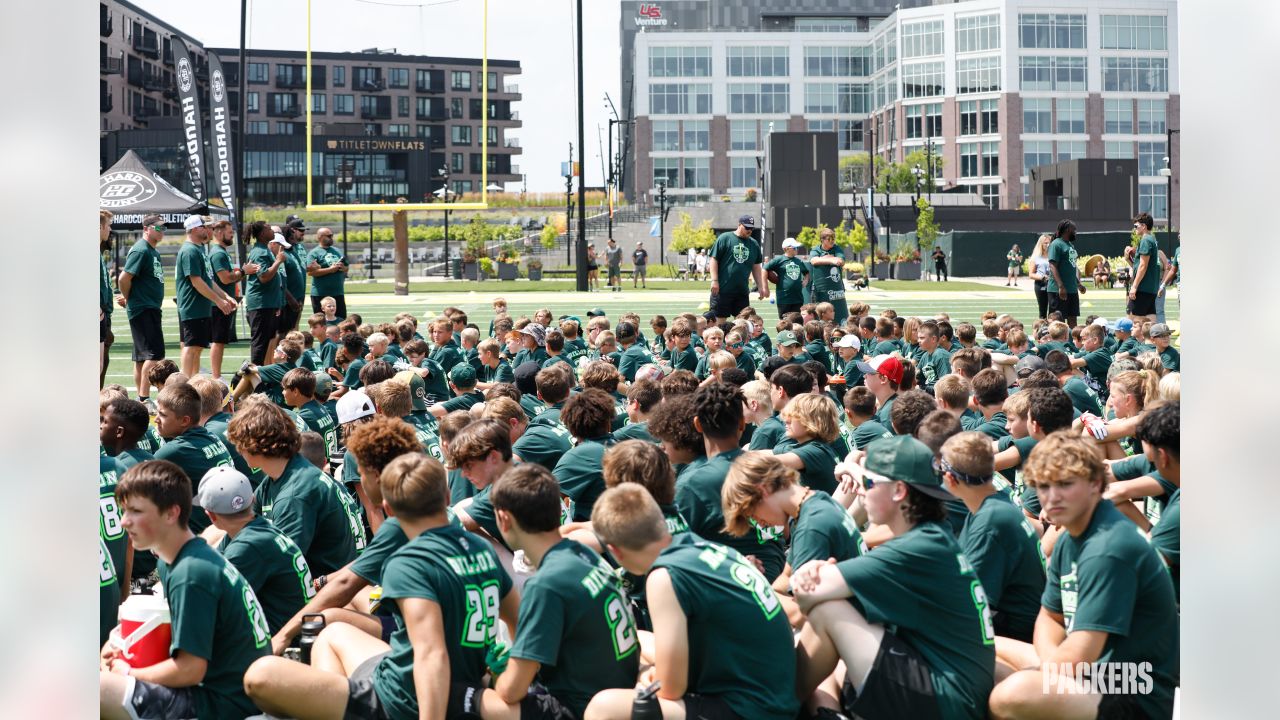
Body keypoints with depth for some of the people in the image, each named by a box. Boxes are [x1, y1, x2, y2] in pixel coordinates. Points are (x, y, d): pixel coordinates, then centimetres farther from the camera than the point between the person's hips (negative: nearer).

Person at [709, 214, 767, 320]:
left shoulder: (754, 244, 13)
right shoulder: (724, 238, -2)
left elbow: (756, 267, 18)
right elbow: (714, 260, -4)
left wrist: (761, 287, 13)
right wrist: (714, 281, -11)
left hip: (742, 291, 5)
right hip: (723, 289, -5)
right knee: (720, 319, -3)